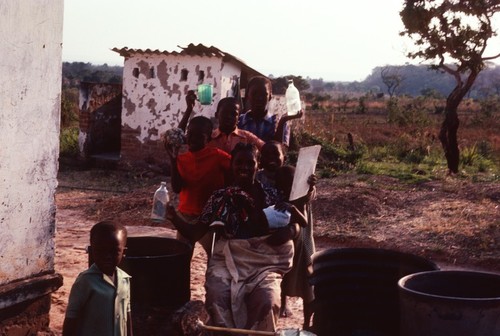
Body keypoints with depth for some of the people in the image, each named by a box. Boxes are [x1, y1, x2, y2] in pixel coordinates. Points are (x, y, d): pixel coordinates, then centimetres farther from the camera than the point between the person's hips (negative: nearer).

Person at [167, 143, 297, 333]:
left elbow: (294, 226, 4)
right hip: (227, 259, 1)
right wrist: (173, 217, -10)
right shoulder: (220, 197, 11)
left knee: (266, 302, -29)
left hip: (263, 262, 0)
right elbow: (195, 234, 6)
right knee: (217, 297, -30)